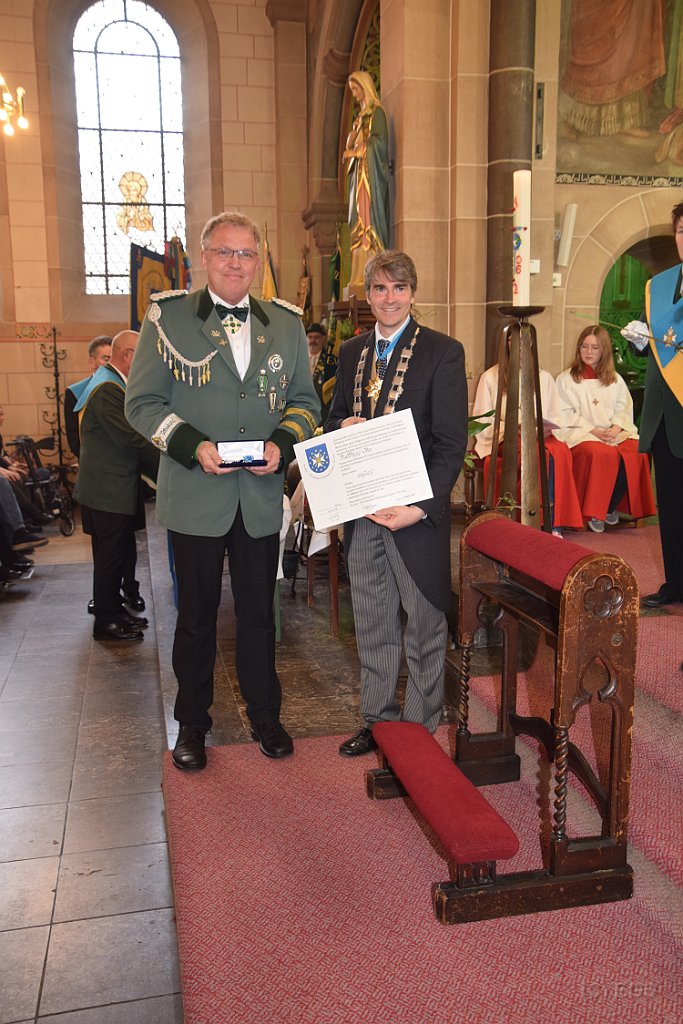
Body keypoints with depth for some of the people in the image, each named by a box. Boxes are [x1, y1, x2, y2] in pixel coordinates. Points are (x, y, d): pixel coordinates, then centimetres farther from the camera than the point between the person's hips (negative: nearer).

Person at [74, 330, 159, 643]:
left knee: (113, 555, 19)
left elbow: (128, 435, 15)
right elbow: (133, 438, -25)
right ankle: (105, 623, 12)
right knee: (110, 557, 1)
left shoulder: (111, 383, 13)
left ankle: (114, 609, 31)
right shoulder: (107, 389, -21)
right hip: (109, 491, -10)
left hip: (112, 488, 10)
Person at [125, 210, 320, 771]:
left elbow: (305, 400, 11)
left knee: (259, 612, 14)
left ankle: (265, 714, 32)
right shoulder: (167, 317, -1)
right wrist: (194, 446, -18)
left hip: (262, 495, 2)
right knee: (197, 615, 11)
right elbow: (143, 402, -3)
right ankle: (193, 723, 30)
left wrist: (282, 443, -9)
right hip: (194, 495, -2)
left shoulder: (285, 324, 7)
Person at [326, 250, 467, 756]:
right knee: (372, 625, 15)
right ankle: (378, 721, 31)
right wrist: (344, 425, -5)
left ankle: (421, 730, 24)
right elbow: (333, 418, 19)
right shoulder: (352, 352, 11)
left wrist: (421, 506, -21)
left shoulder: (443, 351, -6)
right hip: (361, 508, 5)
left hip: (416, 510, -5)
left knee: (424, 625, 9)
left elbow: (452, 443, -11)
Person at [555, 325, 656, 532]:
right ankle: (593, 512, -20)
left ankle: (611, 506, -10)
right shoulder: (566, 379, 8)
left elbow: (624, 409, 12)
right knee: (601, 454, -37)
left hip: (614, 433, 4)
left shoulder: (615, 380, 20)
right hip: (581, 434, -4)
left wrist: (616, 428, -9)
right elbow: (567, 414, -2)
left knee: (637, 452, -28)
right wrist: (594, 431, -13)